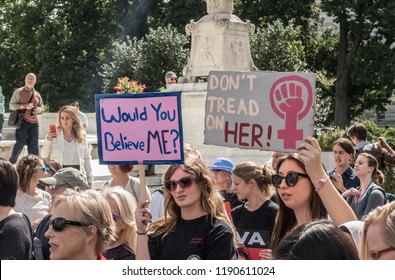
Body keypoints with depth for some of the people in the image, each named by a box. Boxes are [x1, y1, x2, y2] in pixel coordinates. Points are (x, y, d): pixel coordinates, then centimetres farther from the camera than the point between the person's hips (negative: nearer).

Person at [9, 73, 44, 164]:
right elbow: (11, 105, -3)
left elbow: (41, 106, 26)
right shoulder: (19, 92, 2)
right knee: (20, 143, -7)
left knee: (33, 145, 4)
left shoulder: (37, 94, 16)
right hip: (22, 121, -4)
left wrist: (39, 109, 1)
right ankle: (11, 162, 4)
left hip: (34, 122, 5)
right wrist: (24, 106, -16)